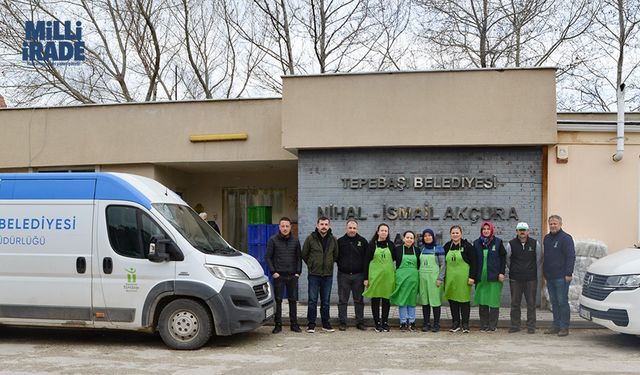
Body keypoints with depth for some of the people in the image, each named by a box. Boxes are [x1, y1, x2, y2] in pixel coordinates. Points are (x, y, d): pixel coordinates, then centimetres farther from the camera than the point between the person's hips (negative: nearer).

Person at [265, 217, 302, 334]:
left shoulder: (295, 241, 8)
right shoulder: (273, 240, 0)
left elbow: (299, 257, 11)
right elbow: (268, 257, 0)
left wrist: (298, 272, 1)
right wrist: (273, 272, -8)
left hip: (293, 276, 2)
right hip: (278, 276, -2)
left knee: (293, 300, 7)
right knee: (278, 300, 1)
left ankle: (294, 324, 15)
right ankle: (278, 325, 8)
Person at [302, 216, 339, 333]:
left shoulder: (333, 240, 4)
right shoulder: (310, 238, -5)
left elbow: (335, 255, 16)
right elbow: (304, 255, 4)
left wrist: (329, 264, 12)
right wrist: (312, 265, 8)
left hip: (328, 275, 2)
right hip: (314, 275, -2)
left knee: (326, 301, 9)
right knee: (312, 300, 0)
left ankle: (326, 324, 17)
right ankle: (311, 324, 8)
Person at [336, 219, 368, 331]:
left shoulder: (363, 241, 4)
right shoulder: (340, 241, 3)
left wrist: (366, 275, 0)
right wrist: (341, 265, -2)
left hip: (358, 275, 0)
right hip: (343, 275, 0)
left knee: (359, 300, 6)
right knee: (342, 300, 4)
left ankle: (360, 322, 14)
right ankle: (342, 323, 11)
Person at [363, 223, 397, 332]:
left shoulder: (391, 245, 8)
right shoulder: (372, 245, 2)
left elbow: (396, 259, 14)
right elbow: (366, 262, 0)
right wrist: (366, 278, -4)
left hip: (388, 276, 2)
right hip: (375, 276, -2)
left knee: (386, 299, 6)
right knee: (375, 300, 0)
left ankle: (385, 323, 15)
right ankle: (377, 323, 8)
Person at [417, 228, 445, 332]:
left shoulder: (438, 248, 0)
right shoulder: (421, 249, 11)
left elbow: (443, 265, -2)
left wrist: (440, 278, -10)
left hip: (434, 278, -4)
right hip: (423, 277, 4)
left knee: (435, 300, -4)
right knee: (424, 301, 5)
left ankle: (436, 324, 5)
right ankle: (426, 324, 13)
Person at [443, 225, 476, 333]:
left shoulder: (467, 246, -4)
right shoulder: (447, 246, 10)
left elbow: (473, 263, -6)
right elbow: (444, 262, 16)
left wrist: (472, 277, -12)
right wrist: (443, 277, 12)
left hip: (463, 278, -4)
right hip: (450, 278, 4)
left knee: (464, 300, 0)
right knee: (452, 300, 7)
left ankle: (465, 324, 9)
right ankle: (455, 323, 17)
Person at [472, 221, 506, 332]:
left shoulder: (498, 242, 3)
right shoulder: (477, 243, 10)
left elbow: (503, 258, 2)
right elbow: (474, 260, 11)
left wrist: (501, 273, -6)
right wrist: (473, 275, 6)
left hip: (494, 277, -2)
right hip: (481, 277, 2)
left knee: (494, 301, -1)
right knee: (482, 302, 4)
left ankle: (493, 325, 8)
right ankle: (483, 325, 12)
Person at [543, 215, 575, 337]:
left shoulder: (566, 238, -8)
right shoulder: (547, 238, 15)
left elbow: (571, 257, -13)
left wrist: (568, 273, -19)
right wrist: (545, 272, 15)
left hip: (561, 277, -7)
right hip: (549, 277, 7)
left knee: (562, 302, -4)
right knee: (554, 302, 12)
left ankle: (564, 327, 2)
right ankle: (556, 326, 18)